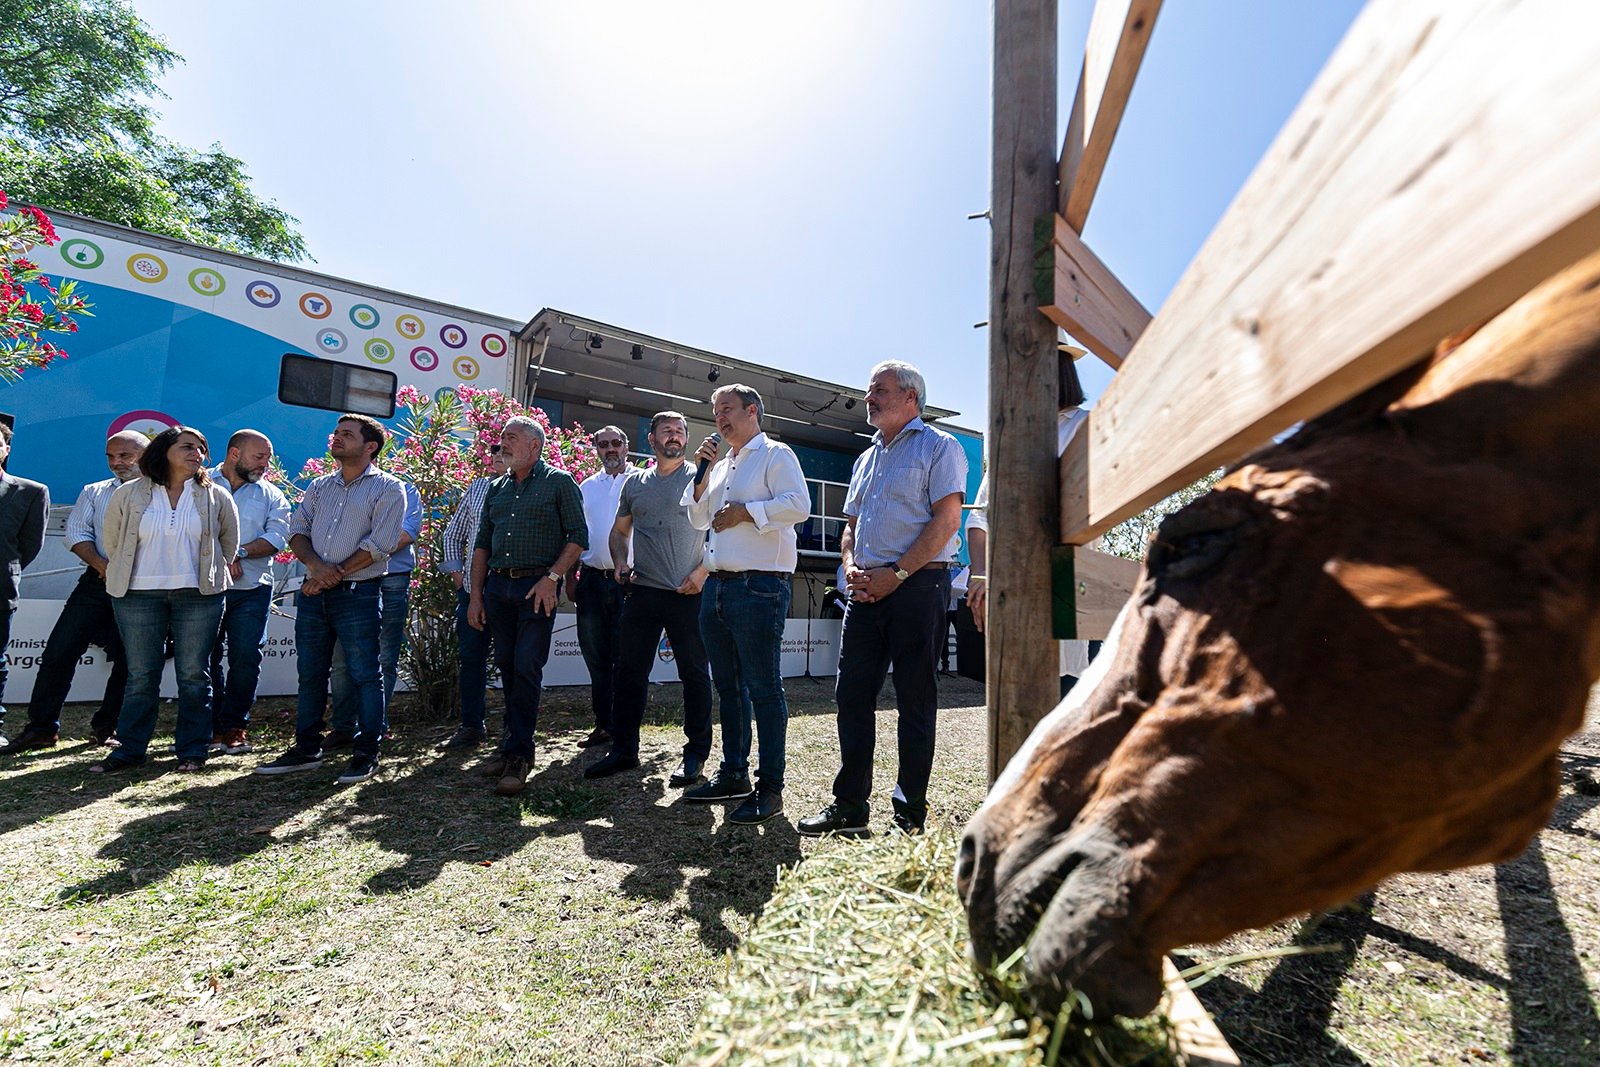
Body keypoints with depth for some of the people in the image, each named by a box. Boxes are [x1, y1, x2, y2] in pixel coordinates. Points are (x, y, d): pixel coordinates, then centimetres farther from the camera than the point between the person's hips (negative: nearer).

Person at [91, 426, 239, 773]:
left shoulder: (216, 497, 4)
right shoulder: (128, 494, 4)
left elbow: (229, 543, 12)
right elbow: (113, 543, 12)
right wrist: (126, 577, 15)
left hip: (199, 595, 0)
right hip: (138, 595, 1)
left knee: (194, 675, 3)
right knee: (140, 675, 6)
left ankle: (192, 750, 12)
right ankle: (130, 749, 18)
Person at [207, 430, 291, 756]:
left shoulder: (271, 495, 11)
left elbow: (277, 536, -2)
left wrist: (241, 551, -16)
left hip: (252, 590, 1)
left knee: (246, 658, -1)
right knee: (205, 658, 5)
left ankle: (234, 726, 11)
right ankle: (210, 726, 17)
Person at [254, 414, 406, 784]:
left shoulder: (387, 488, -4)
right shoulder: (319, 486, 16)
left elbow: (378, 546, -12)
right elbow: (297, 530, 9)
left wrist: (334, 575, -12)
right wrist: (314, 564, -10)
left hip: (357, 594, -6)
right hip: (312, 594, 6)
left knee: (365, 676, -1)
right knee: (310, 674, 13)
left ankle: (366, 755, 8)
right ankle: (306, 749, 26)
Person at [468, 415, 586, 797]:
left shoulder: (559, 482, 0)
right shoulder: (496, 488, 17)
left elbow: (578, 537, -6)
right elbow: (482, 544, 17)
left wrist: (551, 578, -15)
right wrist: (475, 594, 10)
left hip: (537, 587, -6)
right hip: (497, 586, 6)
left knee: (526, 668, -8)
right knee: (507, 667, 10)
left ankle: (519, 754, 1)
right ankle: (516, 743, 22)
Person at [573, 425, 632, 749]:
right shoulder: (587, 486, 14)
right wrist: (570, 576, 10)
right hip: (592, 579, 4)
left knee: (624, 657, 2)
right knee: (595, 656, 8)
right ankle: (603, 724, 19)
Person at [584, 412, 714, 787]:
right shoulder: (635, 482, 14)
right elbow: (619, 531, 22)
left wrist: (703, 571, -12)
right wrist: (621, 562, 5)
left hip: (689, 594, -4)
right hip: (642, 591, 4)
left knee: (695, 673, 3)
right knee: (630, 670, 9)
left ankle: (696, 753, 15)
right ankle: (623, 749, 22)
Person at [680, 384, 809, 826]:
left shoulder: (775, 454, -1)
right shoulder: (722, 465, 24)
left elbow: (798, 506, -16)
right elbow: (698, 519, 22)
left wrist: (745, 512, -12)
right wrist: (702, 474, 10)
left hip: (760, 586, -8)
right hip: (717, 586, 9)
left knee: (763, 687, -3)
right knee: (728, 686, 14)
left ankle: (769, 787, 6)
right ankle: (733, 774, 26)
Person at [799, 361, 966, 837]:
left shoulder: (938, 447, 0)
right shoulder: (867, 459, 22)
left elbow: (946, 520, -11)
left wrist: (896, 574, -16)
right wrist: (851, 568, 2)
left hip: (917, 586, -7)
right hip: (867, 591, 7)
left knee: (915, 703, 1)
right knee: (852, 695, 7)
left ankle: (911, 815, 14)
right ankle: (849, 806, 19)